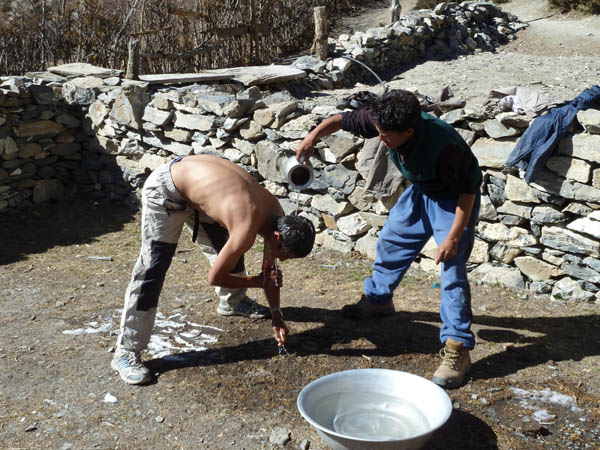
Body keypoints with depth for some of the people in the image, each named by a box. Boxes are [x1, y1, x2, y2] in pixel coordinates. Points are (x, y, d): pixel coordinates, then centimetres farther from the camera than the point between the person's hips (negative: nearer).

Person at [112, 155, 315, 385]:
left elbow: (270, 271, 4)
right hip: (165, 190, -8)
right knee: (152, 270, -11)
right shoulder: (247, 230, -35)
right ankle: (126, 352, -5)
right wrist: (258, 281, -9)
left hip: (197, 178, 8)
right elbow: (214, 277, -21)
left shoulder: (277, 216, -10)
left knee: (228, 250, 18)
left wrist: (276, 314, -1)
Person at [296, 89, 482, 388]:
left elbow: (467, 191, -29)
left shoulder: (443, 146, -40)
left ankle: (457, 347, -8)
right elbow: (342, 120, -9)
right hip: (421, 191, 7)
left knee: (452, 269, -15)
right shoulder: (381, 120, -23)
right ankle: (377, 299, 42)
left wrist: (454, 237, -28)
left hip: (453, 200, -7)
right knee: (391, 241, 18)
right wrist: (313, 136, -24)